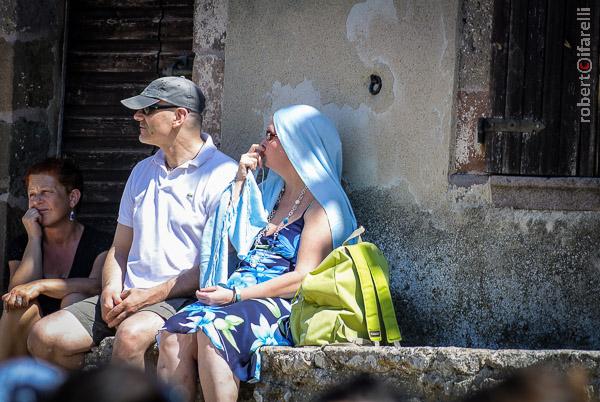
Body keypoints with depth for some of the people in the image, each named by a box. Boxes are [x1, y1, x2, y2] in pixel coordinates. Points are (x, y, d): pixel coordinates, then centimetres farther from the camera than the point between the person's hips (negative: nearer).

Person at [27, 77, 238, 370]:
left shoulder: (222, 175, -5)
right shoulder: (143, 172, 21)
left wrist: (151, 295, -16)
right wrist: (111, 289, 1)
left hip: (181, 300, -8)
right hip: (128, 298, 8)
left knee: (131, 334, -38)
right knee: (44, 337, -12)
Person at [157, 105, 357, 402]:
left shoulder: (320, 204, -3)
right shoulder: (273, 191, 24)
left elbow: (304, 277, -13)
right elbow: (237, 240, 24)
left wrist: (236, 295, -17)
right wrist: (241, 180, 19)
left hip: (284, 308, -8)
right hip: (241, 294, 8)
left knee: (211, 332, -35)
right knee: (173, 336, -20)